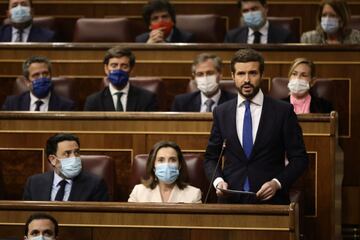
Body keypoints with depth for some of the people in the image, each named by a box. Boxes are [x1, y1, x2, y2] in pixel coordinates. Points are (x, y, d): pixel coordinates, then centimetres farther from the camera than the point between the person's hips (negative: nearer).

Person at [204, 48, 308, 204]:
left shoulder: (283, 111, -1)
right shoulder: (221, 113, 7)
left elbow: (299, 159, 1)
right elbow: (210, 157, 13)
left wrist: (277, 183, -13)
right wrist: (217, 180, -6)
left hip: (270, 199, -2)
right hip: (231, 200, 2)